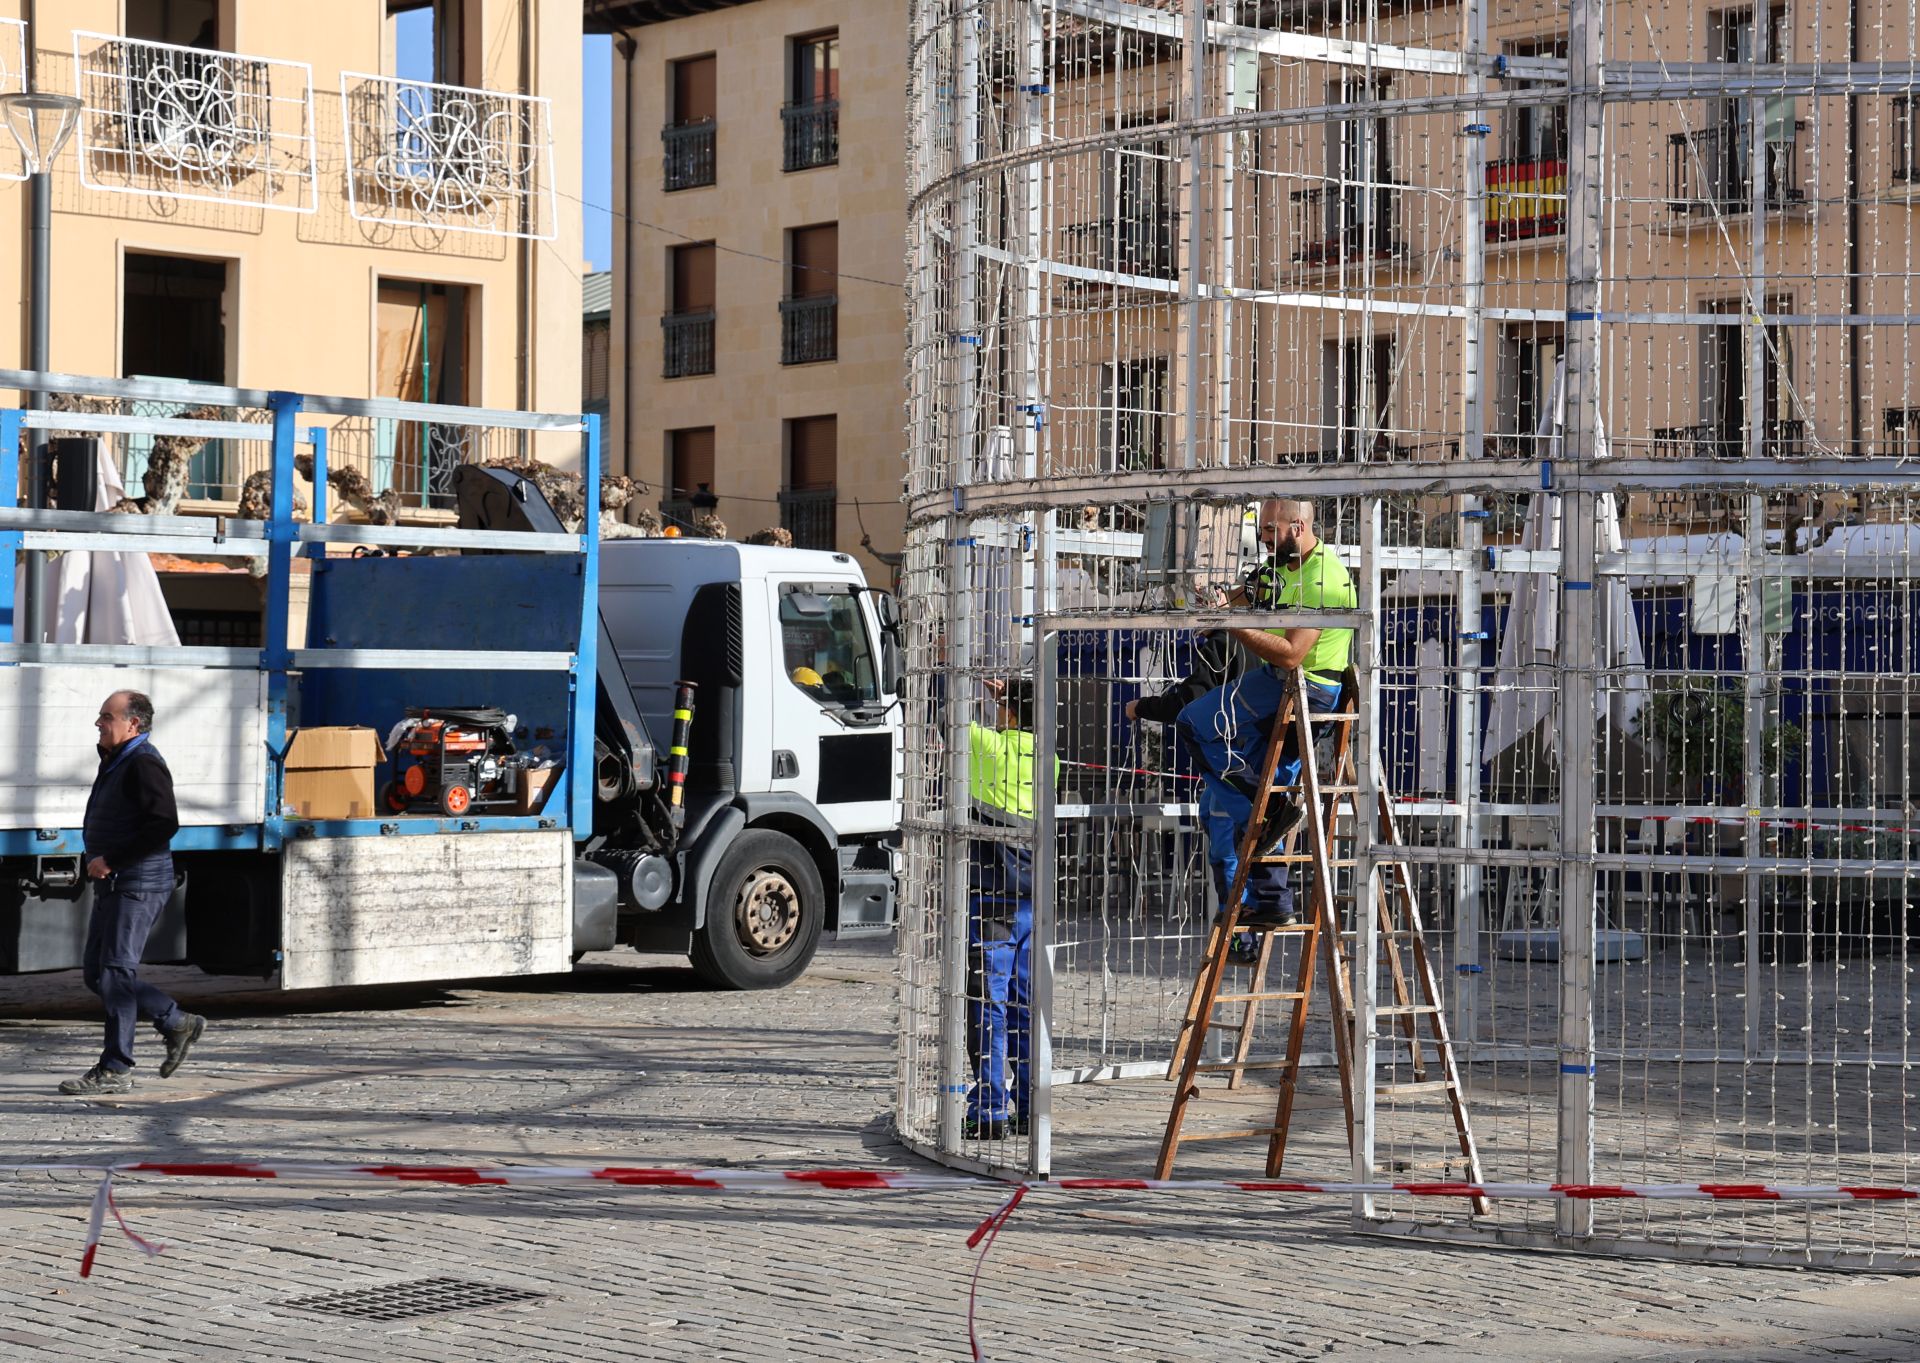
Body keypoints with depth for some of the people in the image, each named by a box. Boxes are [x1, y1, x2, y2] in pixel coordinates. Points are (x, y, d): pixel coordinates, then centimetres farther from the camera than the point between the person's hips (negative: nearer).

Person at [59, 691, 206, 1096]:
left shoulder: (143, 763, -14)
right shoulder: (115, 762, 18)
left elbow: (164, 825, -25)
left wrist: (111, 860, -21)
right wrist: (101, 862, 15)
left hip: (138, 885, -10)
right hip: (112, 885, 11)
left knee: (115, 973, -9)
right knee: (97, 973, 10)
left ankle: (115, 1070, -4)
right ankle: (177, 1024, 17)